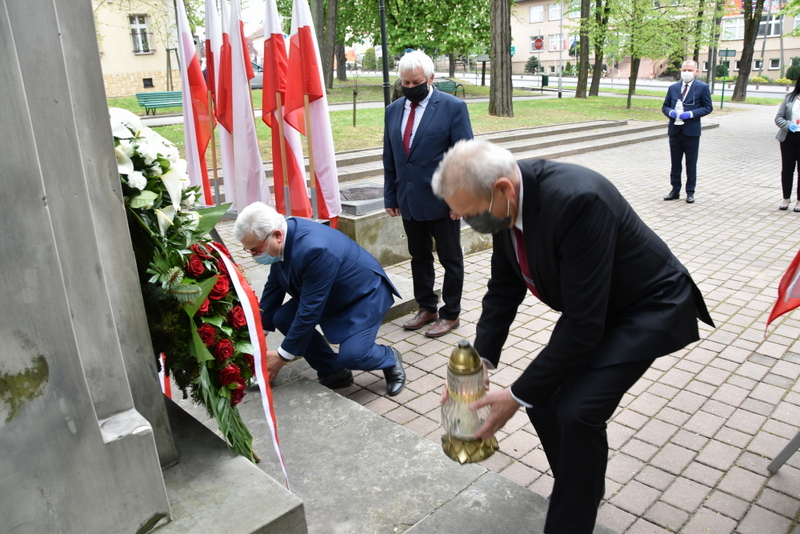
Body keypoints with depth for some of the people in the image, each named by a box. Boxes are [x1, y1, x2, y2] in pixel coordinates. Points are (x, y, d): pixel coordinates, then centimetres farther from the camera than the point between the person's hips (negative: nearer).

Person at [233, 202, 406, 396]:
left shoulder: (314, 249, -38)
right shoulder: (283, 240, -13)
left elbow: (309, 311, -32)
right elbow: (273, 287, 1)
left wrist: (282, 356, -22)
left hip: (365, 293, -8)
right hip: (333, 294, 8)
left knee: (351, 355, -26)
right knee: (282, 318, -8)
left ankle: (390, 359, 9)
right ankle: (333, 372, 8)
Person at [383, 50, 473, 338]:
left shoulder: (453, 107, -7)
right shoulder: (393, 110, 8)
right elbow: (389, 159, 11)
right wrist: (390, 197, 8)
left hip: (442, 201, -5)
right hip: (409, 201, 5)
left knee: (450, 259, 7)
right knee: (419, 257, 15)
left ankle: (451, 314, 22)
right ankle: (426, 308, 31)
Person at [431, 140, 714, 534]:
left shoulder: (577, 200, -37)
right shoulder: (506, 200, -13)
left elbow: (583, 325, -33)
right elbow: (504, 288, -1)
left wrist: (517, 395, -26)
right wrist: (480, 360, -12)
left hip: (648, 306, -7)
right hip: (587, 306, 7)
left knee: (578, 411, -21)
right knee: (543, 400, 2)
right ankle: (582, 487, 29)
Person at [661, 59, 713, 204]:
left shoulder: (702, 87, -1)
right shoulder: (673, 87, 10)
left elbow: (708, 107, -1)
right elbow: (665, 106, 12)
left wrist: (691, 114, -16)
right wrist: (670, 112, -10)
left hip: (692, 131, -3)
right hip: (675, 131, 3)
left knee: (691, 163, 5)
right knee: (675, 163, 9)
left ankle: (690, 192, 13)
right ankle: (675, 190, 18)